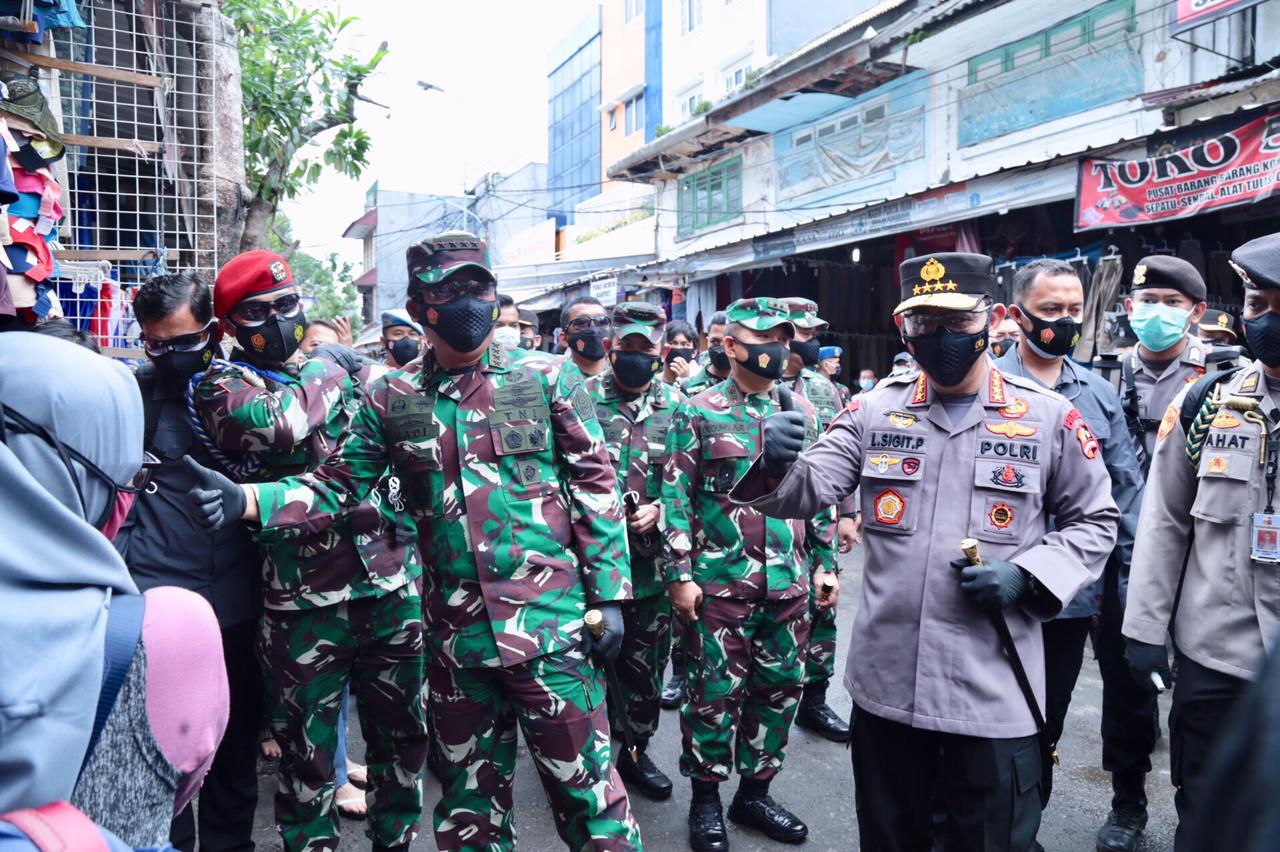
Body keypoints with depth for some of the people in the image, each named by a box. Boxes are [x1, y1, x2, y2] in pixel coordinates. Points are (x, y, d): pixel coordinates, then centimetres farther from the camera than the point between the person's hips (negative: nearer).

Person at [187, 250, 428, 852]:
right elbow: (274, 426, -24)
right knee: (308, 757, 9)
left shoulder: (351, 369, 11)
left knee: (401, 736, 18)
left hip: (391, 587, 4)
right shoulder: (220, 384, -2)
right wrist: (324, 369, -8)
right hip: (303, 601, -4)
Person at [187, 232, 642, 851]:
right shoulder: (392, 399, 4)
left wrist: (608, 595, -6)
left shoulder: (547, 378, -2)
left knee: (585, 787, 6)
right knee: (469, 801, 19)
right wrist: (249, 500, -11)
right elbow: (337, 485, 6)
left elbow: (595, 486, -2)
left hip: (551, 623, -3)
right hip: (455, 634, 3)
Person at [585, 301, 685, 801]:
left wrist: (661, 509, -10)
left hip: (653, 565, 3)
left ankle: (635, 752, 33)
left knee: (646, 666, 14)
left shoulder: (676, 406, 6)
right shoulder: (581, 399, -1)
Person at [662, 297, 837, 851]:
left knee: (780, 689, 13)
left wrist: (826, 562, 11)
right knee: (715, 692, 5)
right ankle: (706, 800, 24)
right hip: (720, 581, -4)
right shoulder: (699, 413, -5)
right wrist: (680, 574, -10)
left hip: (789, 581, 5)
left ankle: (755, 792, 32)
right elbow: (676, 498, -6)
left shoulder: (801, 412, 8)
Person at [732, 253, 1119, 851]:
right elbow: (807, 491, -5)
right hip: (884, 682, 2)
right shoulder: (875, 409, 2)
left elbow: (1093, 522, 6)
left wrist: (1026, 576, -12)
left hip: (995, 693, -1)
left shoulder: (1050, 418, -2)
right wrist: (779, 463, -29)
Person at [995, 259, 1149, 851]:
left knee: (1128, 695, 18)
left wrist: (1136, 575, 2)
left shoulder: (1098, 391, 7)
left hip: (1101, 584, 4)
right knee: (1035, 717, 10)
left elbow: (1126, 487, 7)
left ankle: (1128, 801, 43)